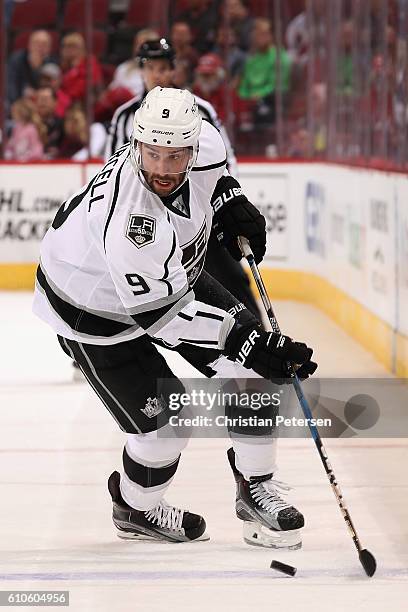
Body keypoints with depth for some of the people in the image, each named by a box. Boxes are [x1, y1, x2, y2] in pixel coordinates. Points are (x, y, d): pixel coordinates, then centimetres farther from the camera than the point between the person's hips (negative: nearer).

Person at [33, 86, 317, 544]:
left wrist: (229, 200, -5)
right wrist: (245, 343, -37)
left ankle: (255, 488, 19)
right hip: (97, 312, -7)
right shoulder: (126, 218, -43)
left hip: (172, 272, 7)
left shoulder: (201, 142, -22)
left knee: (253, 372, 0)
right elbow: (162, 312, -37)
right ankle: (137, 509, 24)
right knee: (166, 420, -7)